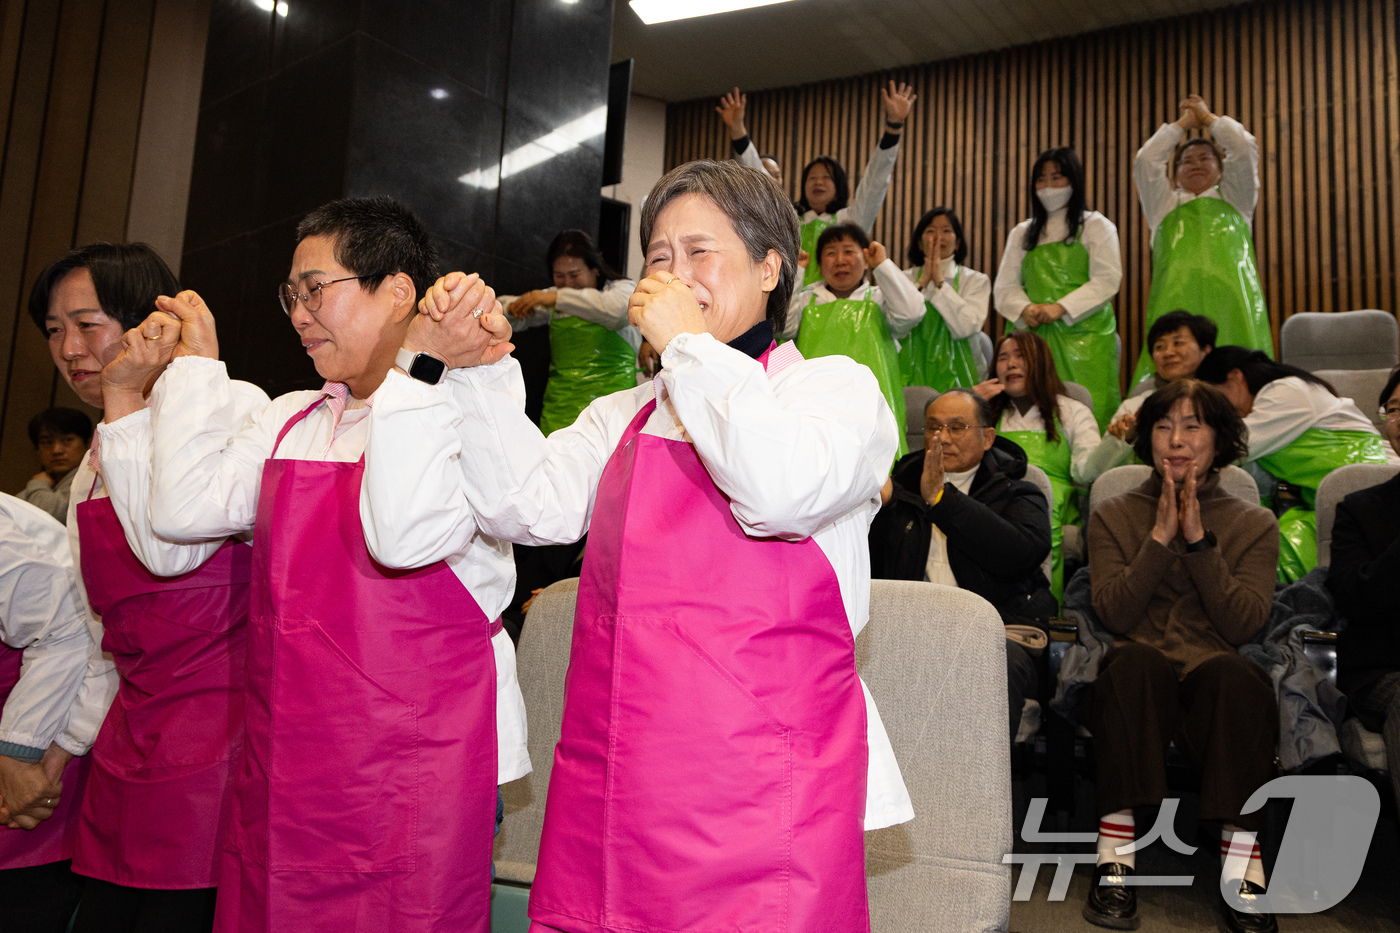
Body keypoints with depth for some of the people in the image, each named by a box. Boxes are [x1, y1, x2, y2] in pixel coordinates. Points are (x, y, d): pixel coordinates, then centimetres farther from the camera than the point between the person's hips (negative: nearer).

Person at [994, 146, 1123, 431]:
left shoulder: (1096, 226, 10)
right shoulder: (1022, 233, 22)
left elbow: (1107, 280, -2)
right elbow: (1004, 286, 13)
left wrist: (1061, 308, -14)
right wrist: (1025, 309, -9)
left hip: (1084, 335, -3)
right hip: (1034, 335, 3)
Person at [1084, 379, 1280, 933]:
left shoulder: (1254, 524, 15)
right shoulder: (1113, 516, 15)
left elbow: (1243, 624, -2)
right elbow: (1114, 614, -1)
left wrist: (1199, 540, -9)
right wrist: (1160, 537, -8)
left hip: (1217, 680, 0)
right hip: (1137, 680, 0)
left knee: (1232, 672, -35)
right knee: (1135, 661, -36)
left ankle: (1243, 869, -32)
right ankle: (1116, 864, -33)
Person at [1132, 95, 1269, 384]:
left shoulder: (1234, 200, 25)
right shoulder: (1164, 205, 25)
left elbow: (1244, 147, 14)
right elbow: (1146, 159, 14)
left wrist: (1207, 117, 27)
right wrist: (1183, 123, 24)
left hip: (1231, 303, 1)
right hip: (1176, 302, -1)